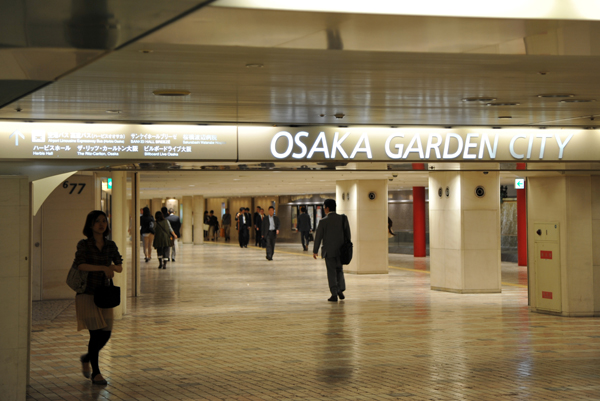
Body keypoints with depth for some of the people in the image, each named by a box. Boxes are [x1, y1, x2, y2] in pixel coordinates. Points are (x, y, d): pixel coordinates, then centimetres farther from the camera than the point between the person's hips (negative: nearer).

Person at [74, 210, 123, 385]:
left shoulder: (110, 245, 7)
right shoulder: (84, 244, -6)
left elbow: (120, 267, 11)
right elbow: (80, 265, -21)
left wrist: (112, 267, -12)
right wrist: (103, 267, -26)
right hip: (87, 293, -5)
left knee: (106, 334, 4)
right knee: (96, 333, -8)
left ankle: (87, 358, 33)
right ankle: (95, 373, 6)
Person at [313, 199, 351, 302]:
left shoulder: (323, 221, -11)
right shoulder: (343, 219, -2)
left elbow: (318, 237, -6)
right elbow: (348, 235, 2)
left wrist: (315, 251, 5)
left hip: (329, 251, -3)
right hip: (340, 250, 3)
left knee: (331, 272, 4)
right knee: (339, 270, 19)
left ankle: (334, 294, 1)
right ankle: (341, 290, 11)